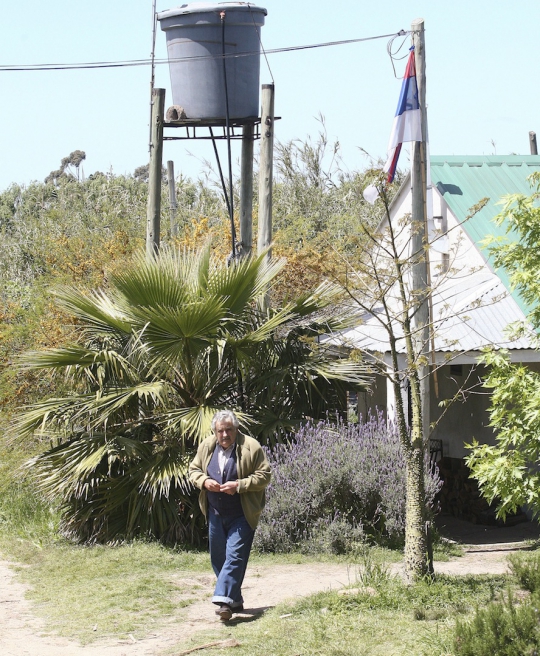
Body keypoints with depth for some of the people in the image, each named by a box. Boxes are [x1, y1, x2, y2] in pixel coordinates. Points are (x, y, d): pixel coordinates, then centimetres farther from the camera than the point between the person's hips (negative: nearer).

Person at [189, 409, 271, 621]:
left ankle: (224, 599, -20)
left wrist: (239, 485, -21)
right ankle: (235, 600, 22)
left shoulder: (251, 447, -10)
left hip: (241, 515, -5)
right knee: (218, 558, 10)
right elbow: (193, 470, 14)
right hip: (215, 514, 6)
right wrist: (204, 481, -8)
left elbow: (264, 476, -9)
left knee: (235, 555, -14)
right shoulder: (206, 447, 5)